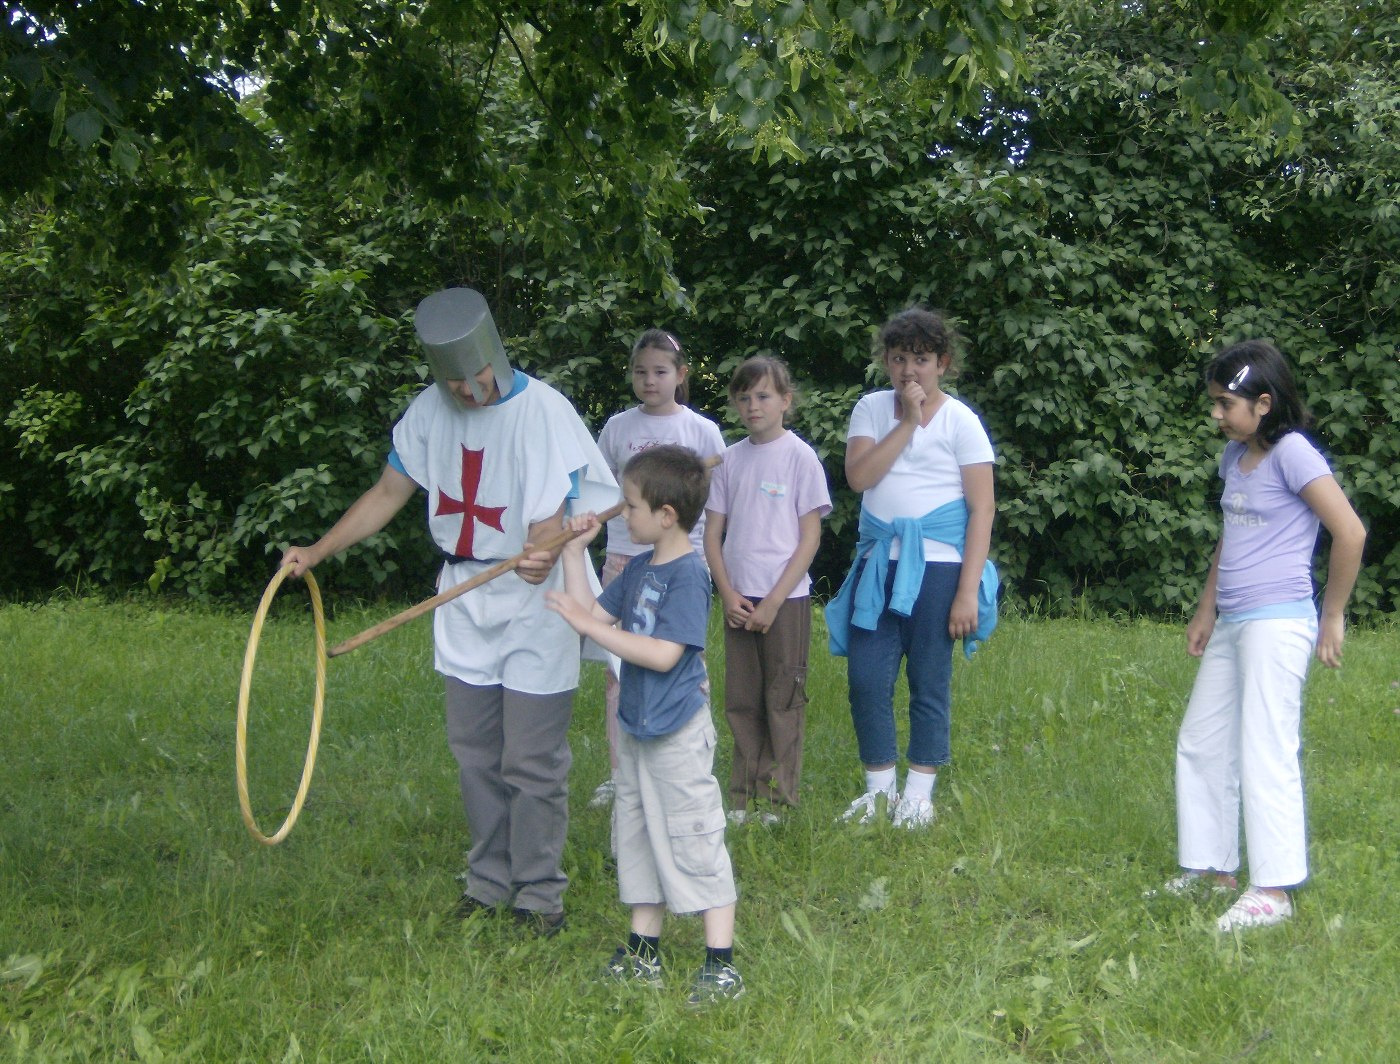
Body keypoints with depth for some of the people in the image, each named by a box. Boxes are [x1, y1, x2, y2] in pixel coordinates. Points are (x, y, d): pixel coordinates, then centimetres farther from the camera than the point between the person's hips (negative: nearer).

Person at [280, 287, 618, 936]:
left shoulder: (543, 410, -17)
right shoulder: (429, 410, 1)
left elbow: (551, 518, -22)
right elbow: (388, 494, 12)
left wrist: (543, 553, -45)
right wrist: (318, 551, 6)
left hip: (532, 604, -6)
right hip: (464, 604, 6)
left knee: (532, 763, -2)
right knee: (475, 756, 14)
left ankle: (540, 894, 12)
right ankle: (489, 882, 27)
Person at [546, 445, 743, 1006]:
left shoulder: (688, 575, -19)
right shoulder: (639, 569, 8)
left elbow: (663, 654, -25)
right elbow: (593, 613, 10)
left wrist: (591, 625, -24)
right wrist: (574, 552, 8)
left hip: (678, 733, -9)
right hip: (638, 728, 9)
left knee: (694, 842, -4)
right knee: (636, 836, 16)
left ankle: (721, 964, 3)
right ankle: (642, 952, 27)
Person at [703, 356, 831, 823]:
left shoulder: (800, 456, -5)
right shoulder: (731, 459, 7)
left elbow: (810, 537, -7)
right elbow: (712, 533, 9)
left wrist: (773, 602, -11)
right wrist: (728, 594, -3)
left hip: (786, 598, -4)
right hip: (738, 599, 4)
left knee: (783, 701, 2)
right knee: (741, 701, 9)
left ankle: (778, 800, 9)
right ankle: (743, 797, 17)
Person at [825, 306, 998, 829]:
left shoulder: (959, 421, -3)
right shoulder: (872, 409, 7)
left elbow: (982, 508, -6)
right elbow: (858, 476, -8)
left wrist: (968, 590, -12)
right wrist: (908, 422, -13)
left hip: (936, 565, -3)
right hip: (879, 562, 3)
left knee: (929, 682, 3)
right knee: (866, 679, 0)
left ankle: (919, 793, 15)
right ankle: (880, 787, 15)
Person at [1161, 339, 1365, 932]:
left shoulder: (1291, 452, -13)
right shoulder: (1234, 456, 12)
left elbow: (1350, 533, -16)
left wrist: (1331, 618, -10)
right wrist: (1206, 612, 18)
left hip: (1277, 623, -9)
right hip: (1230, 625, 9)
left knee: (1265, 755, -7)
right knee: (1199, 746, 14)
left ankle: (1272, 890, -1)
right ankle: (1213, 867, 26)